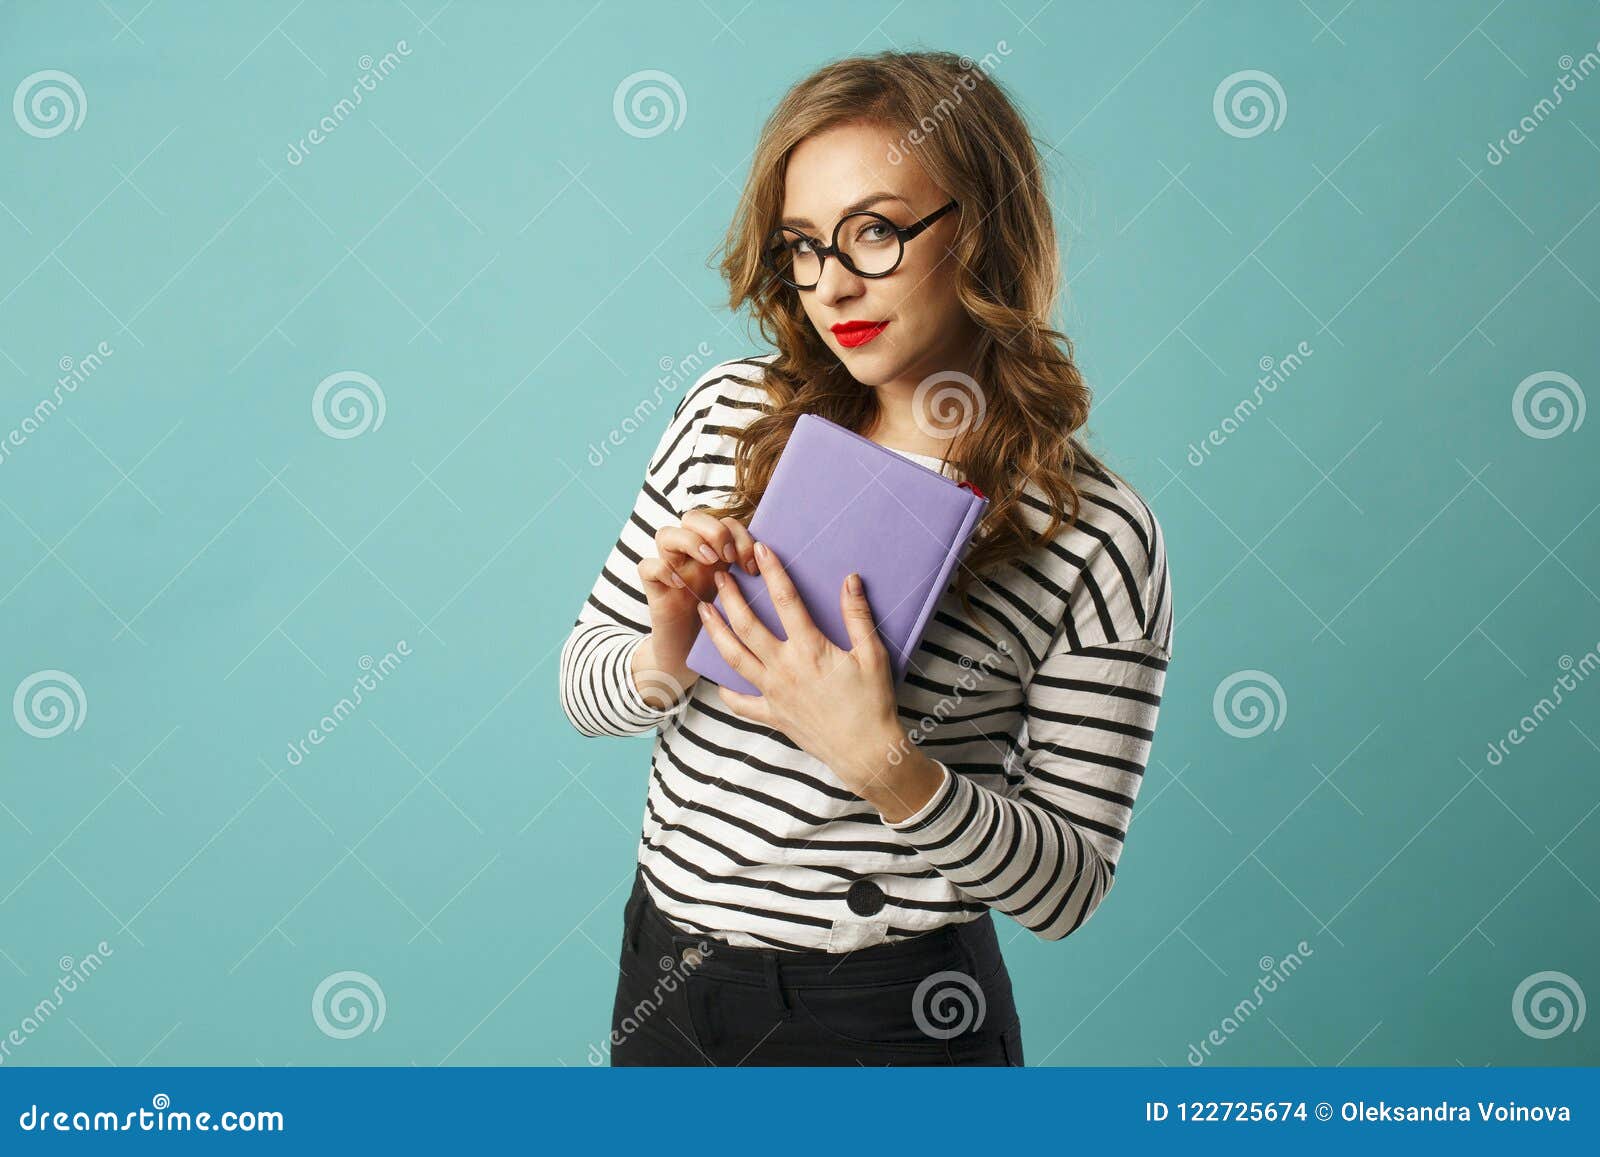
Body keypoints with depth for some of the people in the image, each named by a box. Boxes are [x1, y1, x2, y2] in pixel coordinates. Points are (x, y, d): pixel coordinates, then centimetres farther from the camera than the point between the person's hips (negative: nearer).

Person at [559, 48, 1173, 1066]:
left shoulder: (1098, 541, -14)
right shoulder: (729, 415, -3)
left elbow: (1070, 887, -13)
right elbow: (582, 687, 4)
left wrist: (883, 763, -27)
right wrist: (663, 660, -18)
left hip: (889, 1016, -4)